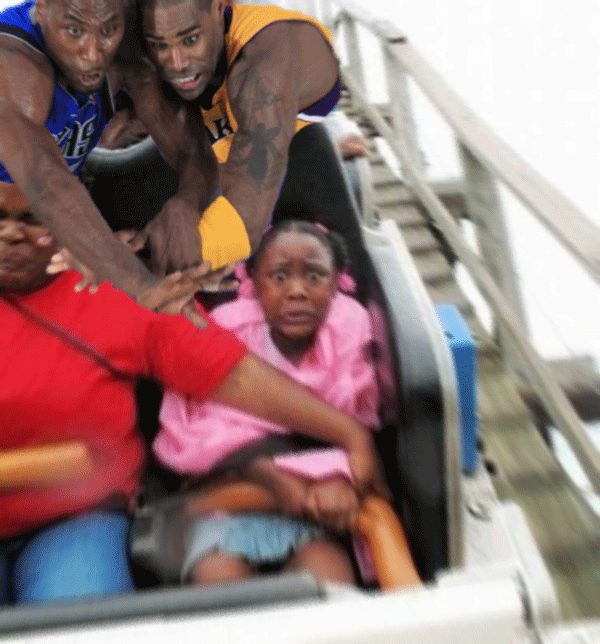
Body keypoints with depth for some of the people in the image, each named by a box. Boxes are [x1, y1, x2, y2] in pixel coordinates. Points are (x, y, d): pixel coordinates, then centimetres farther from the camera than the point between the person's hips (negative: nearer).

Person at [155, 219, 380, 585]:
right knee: (217, 578, -23)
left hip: (313, 496, 0)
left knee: (330, 577, -24)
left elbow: (358, 424, -8)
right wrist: (272, 476, -24)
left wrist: (339, 477, -30)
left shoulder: (350, 328, -7)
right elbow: (192, 434, -12)